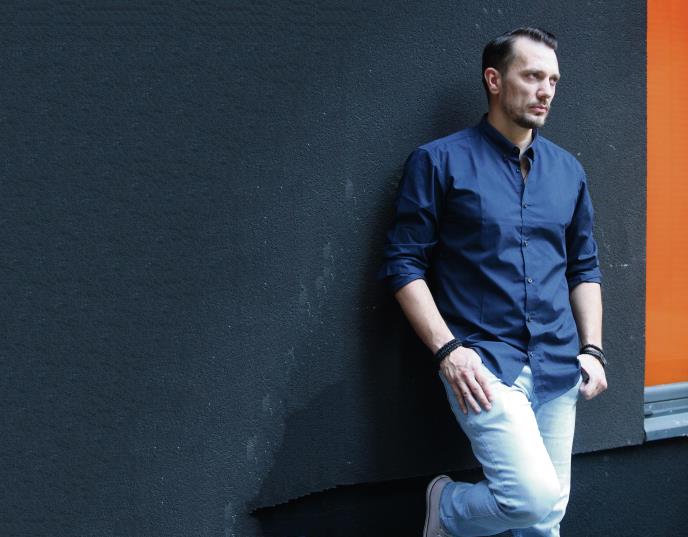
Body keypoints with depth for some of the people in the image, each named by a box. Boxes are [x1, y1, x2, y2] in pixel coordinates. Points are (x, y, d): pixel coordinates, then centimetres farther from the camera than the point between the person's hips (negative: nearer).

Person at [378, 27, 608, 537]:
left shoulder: (567, 170, 12)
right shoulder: (440, 161, -3)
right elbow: (404, 265, -4)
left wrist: (592, 349, 8)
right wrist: (448, 349, -13)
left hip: (559, 367, 5)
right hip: (483, 363, -5)